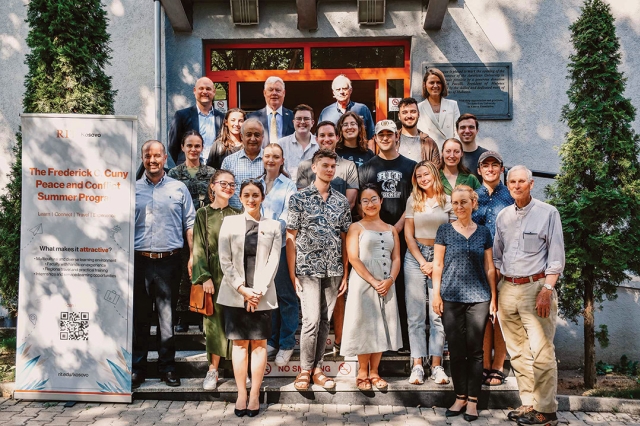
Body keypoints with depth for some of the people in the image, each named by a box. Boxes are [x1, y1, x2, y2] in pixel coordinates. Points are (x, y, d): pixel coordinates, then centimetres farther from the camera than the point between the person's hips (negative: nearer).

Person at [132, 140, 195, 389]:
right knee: (139, 317, 8)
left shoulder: (179, 189, 8)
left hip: (168, 262, -1)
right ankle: (137, 367, 18)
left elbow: (189, 225, 6)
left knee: (167, 317, 4)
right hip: (138, 261, 1)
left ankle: (167, 367, 15)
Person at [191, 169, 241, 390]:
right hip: (214, 274, -1)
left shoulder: (237, 215, 8)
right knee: (215, 320, 2)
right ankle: (213, 370, 13)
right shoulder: (203, 214, 4)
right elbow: (199, 248, 0)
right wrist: (204, 277, -8)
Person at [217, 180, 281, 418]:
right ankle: (241, 394, 12)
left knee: (259, 343, 4)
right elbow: (225, 260, -1)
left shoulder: (273, 226, 5)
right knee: (239, 343, 5)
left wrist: (259, 290, -11)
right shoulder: (229, 222, 4)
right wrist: (242, 289, -10)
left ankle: (255, 395, 12)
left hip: (262, 295, 0)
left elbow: (273, 261, -1)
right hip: (234, 294, 0)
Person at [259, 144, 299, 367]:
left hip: (282, 244, -4)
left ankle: (286, 344, 10)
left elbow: (288, 213, -10)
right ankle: (270, 341, 22)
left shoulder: (288, 185, 1)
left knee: (285, 294, -1)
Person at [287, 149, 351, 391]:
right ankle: (305, 369, 10)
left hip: (333, 270, 4)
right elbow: (290, 238, -2)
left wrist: (345, 274, 6)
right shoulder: (299, 198, -1)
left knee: (325, 320, 8)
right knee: (311, 320, -7)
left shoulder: (341, 201, 9)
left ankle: (317, 367, 21)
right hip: (307, 269, -3)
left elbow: (345, 239, 10)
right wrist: (292, 274, -7)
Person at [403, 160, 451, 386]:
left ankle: (437, 365, 5)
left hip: (441, 258, -1)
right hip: (415, 257, 1)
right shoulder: (413, 200, 8)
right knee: (415, 314, 0)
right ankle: (417, 365, 5)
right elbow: (408, 235, 5)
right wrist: (423, 262, -4)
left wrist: (437, 263, -7)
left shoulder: (449, 201, 5)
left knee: (438, 314, -2)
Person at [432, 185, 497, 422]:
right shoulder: (445, 231, 2)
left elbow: (489, 268, 8)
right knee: (456, 350, 6)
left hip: (479, 298, 1)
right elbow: (438, 265, 2)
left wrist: (493, 298, 5)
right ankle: (460, 397, 18)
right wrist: (436, 294, -4)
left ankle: (473, 400, 14)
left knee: (475, 350, 5)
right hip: (451, 298, -1)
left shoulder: (483, 233, 7)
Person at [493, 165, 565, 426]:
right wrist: (495, 289, 11)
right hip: (508, 288, 5)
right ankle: (528, 404, 20)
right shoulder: (503, 216, 12)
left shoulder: (548, 213, -2)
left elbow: (556, 257, -5)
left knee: (541, 352, -7)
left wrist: (547, 290, -14)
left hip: (535, 287, -5)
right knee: (518, 352, 10)